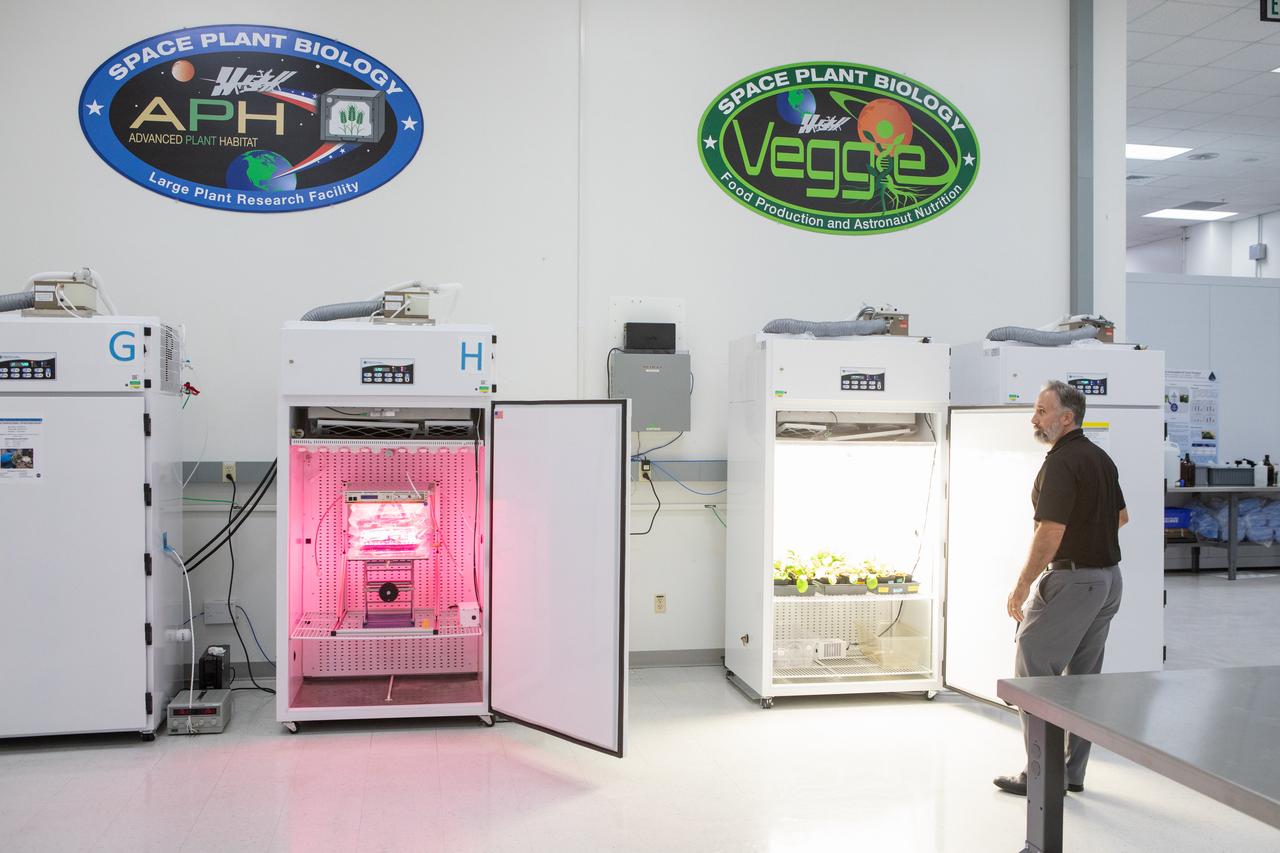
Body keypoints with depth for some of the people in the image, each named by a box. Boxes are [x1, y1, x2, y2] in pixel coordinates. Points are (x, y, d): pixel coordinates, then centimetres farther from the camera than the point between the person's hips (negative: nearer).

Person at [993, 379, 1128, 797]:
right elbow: (1121, 516, 23)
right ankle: (1072, 772, 19)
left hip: (1073, 579, -10)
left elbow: (1050, 533, -22)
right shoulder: (1100, 457, 11)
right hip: (1109, 578, 10)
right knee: (1082, 677, 13)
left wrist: (1021, 586, -16)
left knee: (1033, 668, -4)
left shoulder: (1061, 462, -17)